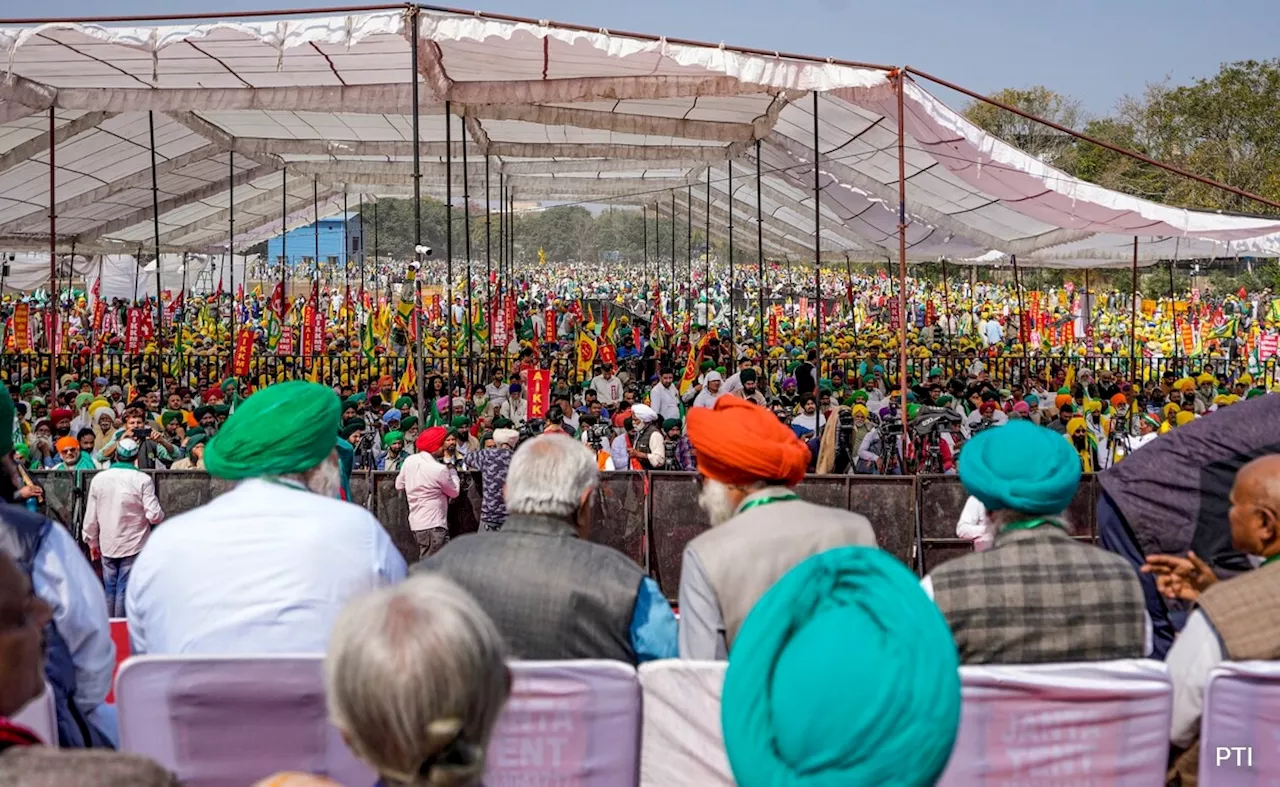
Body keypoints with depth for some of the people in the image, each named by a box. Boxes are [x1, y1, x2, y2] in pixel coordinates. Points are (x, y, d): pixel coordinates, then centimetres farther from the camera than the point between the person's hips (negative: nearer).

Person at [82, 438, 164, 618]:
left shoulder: (98, 479, -2)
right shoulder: (142, 480, -13)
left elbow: (91, 516, 3)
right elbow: (154, 515, -15)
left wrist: (92, 542, 15)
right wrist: (161, 516, 8)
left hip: (107, 545, 3)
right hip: (133, 545, -3)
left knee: (110, 589, 13)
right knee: (125, 590, 0)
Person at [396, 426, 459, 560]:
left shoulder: (409, 461, 0)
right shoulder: (439, 470, -20)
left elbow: (399, 485, 11)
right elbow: (454, 492, -5)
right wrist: (452, 471, 8)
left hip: (416, 522, 8)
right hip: (433, 526, -8)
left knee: (425, 562, 18)